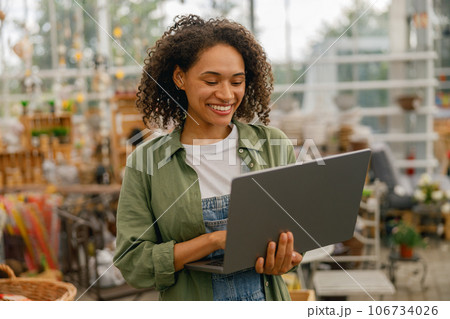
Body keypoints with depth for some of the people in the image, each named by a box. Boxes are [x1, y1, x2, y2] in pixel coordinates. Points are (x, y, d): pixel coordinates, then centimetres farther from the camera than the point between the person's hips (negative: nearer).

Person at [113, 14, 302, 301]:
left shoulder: (274, 145, -4)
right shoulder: (146, 162, -8)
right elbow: (132, 264, -12)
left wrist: (281, 259, -20)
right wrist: (216, 239, -23)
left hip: (268, 297, 2)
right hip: (190, 300, -1)